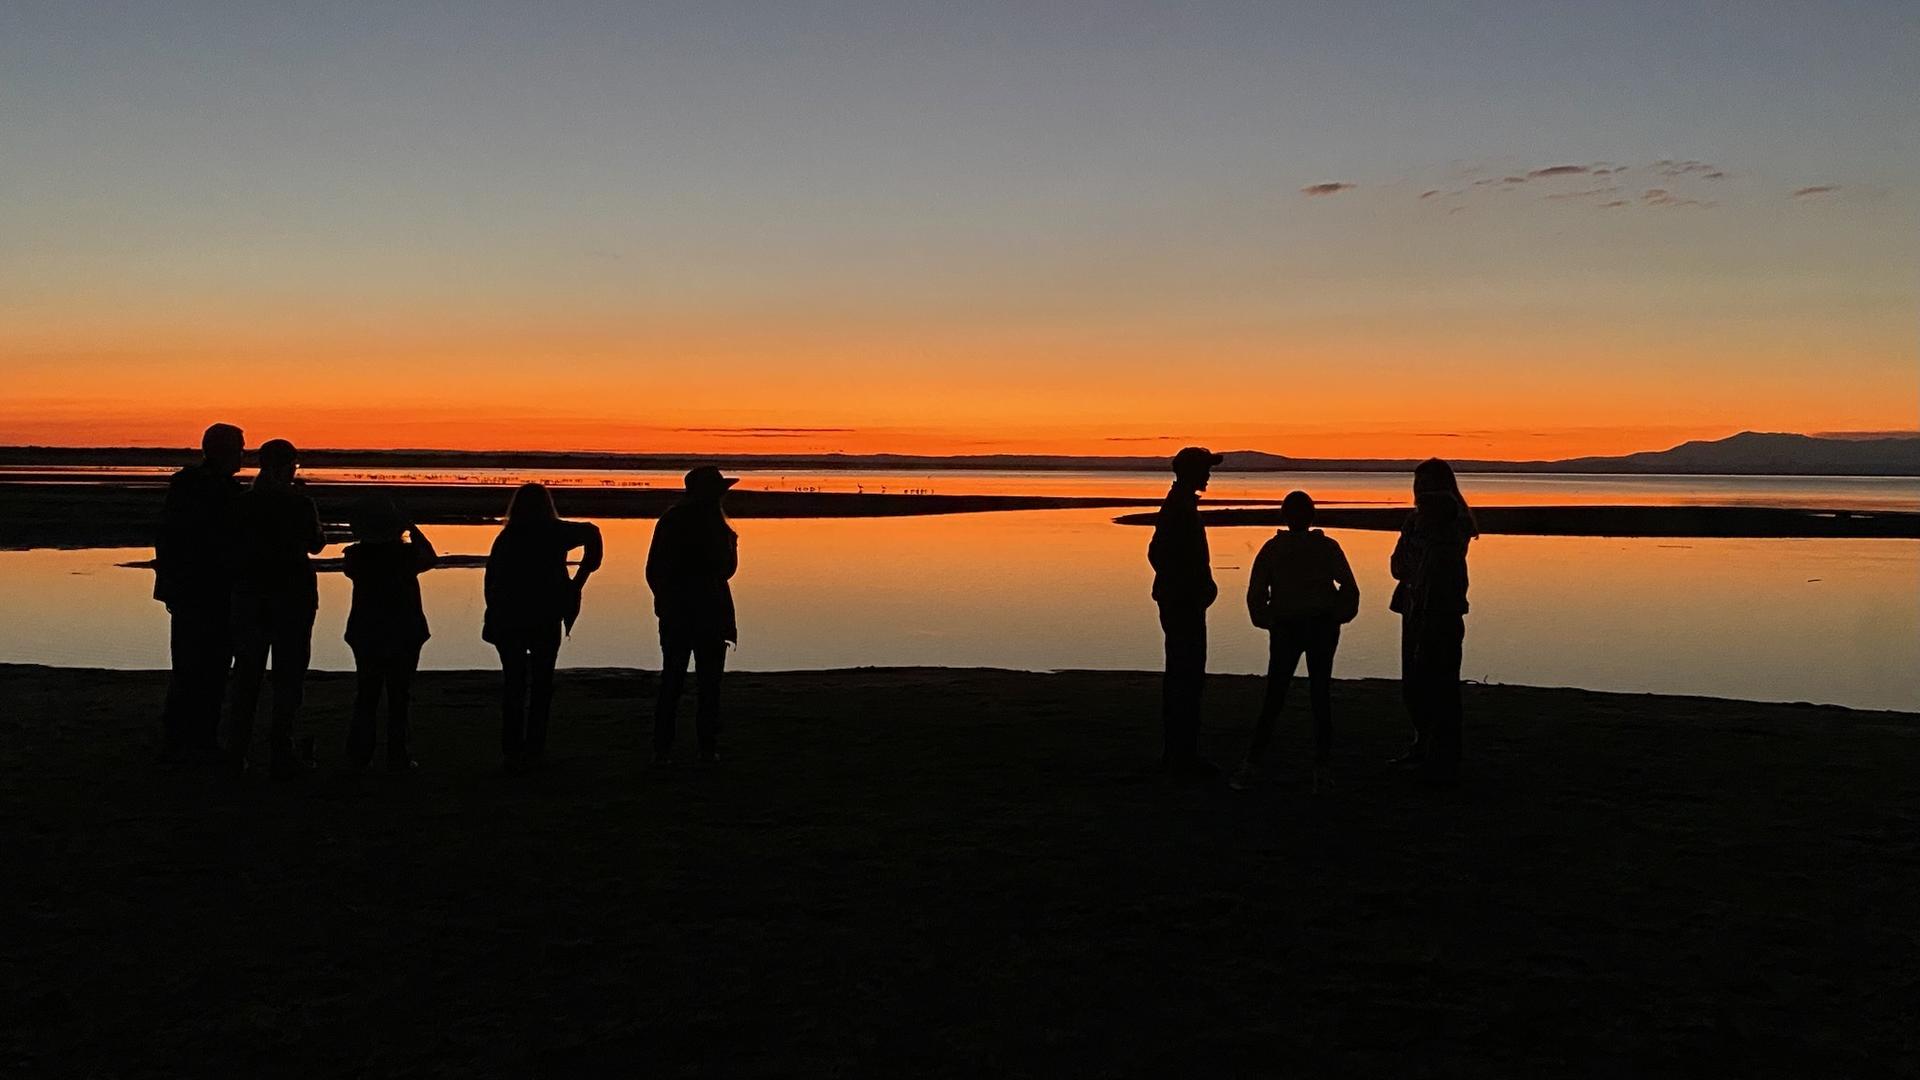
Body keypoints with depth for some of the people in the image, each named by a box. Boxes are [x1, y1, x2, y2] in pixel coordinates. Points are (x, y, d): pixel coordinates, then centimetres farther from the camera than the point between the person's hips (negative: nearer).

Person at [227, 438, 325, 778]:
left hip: (248, 594, 3)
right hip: (293, 592, -3)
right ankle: (281, 753, 2)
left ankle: (238, 751, 17)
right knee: (289, 673, 4)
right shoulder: (301, 504, -9)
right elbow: (317, 545, 4)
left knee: (247, 671, 14)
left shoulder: (243, 503, -2)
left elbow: (232, 549, 1)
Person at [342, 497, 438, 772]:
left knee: (366, 697, 13)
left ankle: (359, 755, 15)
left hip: (366, 635, 2)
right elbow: (431, 558, 7)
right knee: (398, 697, 3)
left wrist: (369, 541, 17)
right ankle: (397, 758, 3)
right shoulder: (406, 554, -13)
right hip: (404, 635, -2)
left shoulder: (355, 556, -8)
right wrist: (414, 532, 14)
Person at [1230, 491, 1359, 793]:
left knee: (1273, 698, 4)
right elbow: (1350, 589, -5)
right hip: (1322, 627, 0)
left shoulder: (1272, 549, -1)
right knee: (1321, 696, 5)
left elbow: (1255, 593, -4)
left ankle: (1251, 765, 0)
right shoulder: (1327, 547, -1)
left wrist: (1267, 622, 8)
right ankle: (1321, 768, 3)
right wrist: (1337, 616, 7)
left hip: (1285, 629, 0)